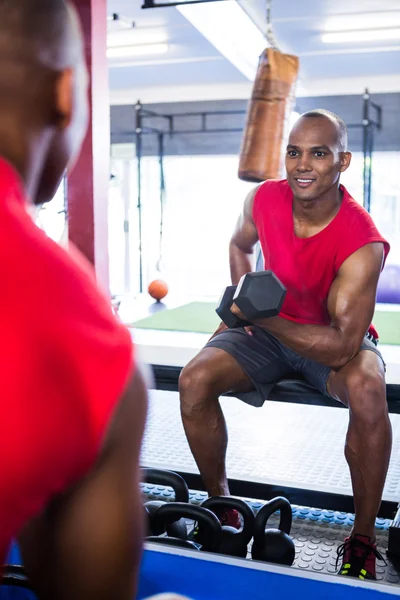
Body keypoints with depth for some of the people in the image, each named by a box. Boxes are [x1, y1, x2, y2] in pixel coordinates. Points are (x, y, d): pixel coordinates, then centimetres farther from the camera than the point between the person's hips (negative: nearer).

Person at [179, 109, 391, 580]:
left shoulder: (363, 244, -28)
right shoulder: (263, 199, -13)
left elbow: (342, 346, -32)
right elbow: (239, 244, 12)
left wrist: (262, 318, -38)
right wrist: (243, 305, 1)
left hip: (336, 338, -3)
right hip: (267, 328, 4)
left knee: (367, 391, -37)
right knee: (194, 380, -20)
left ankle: (362, 537, -15)